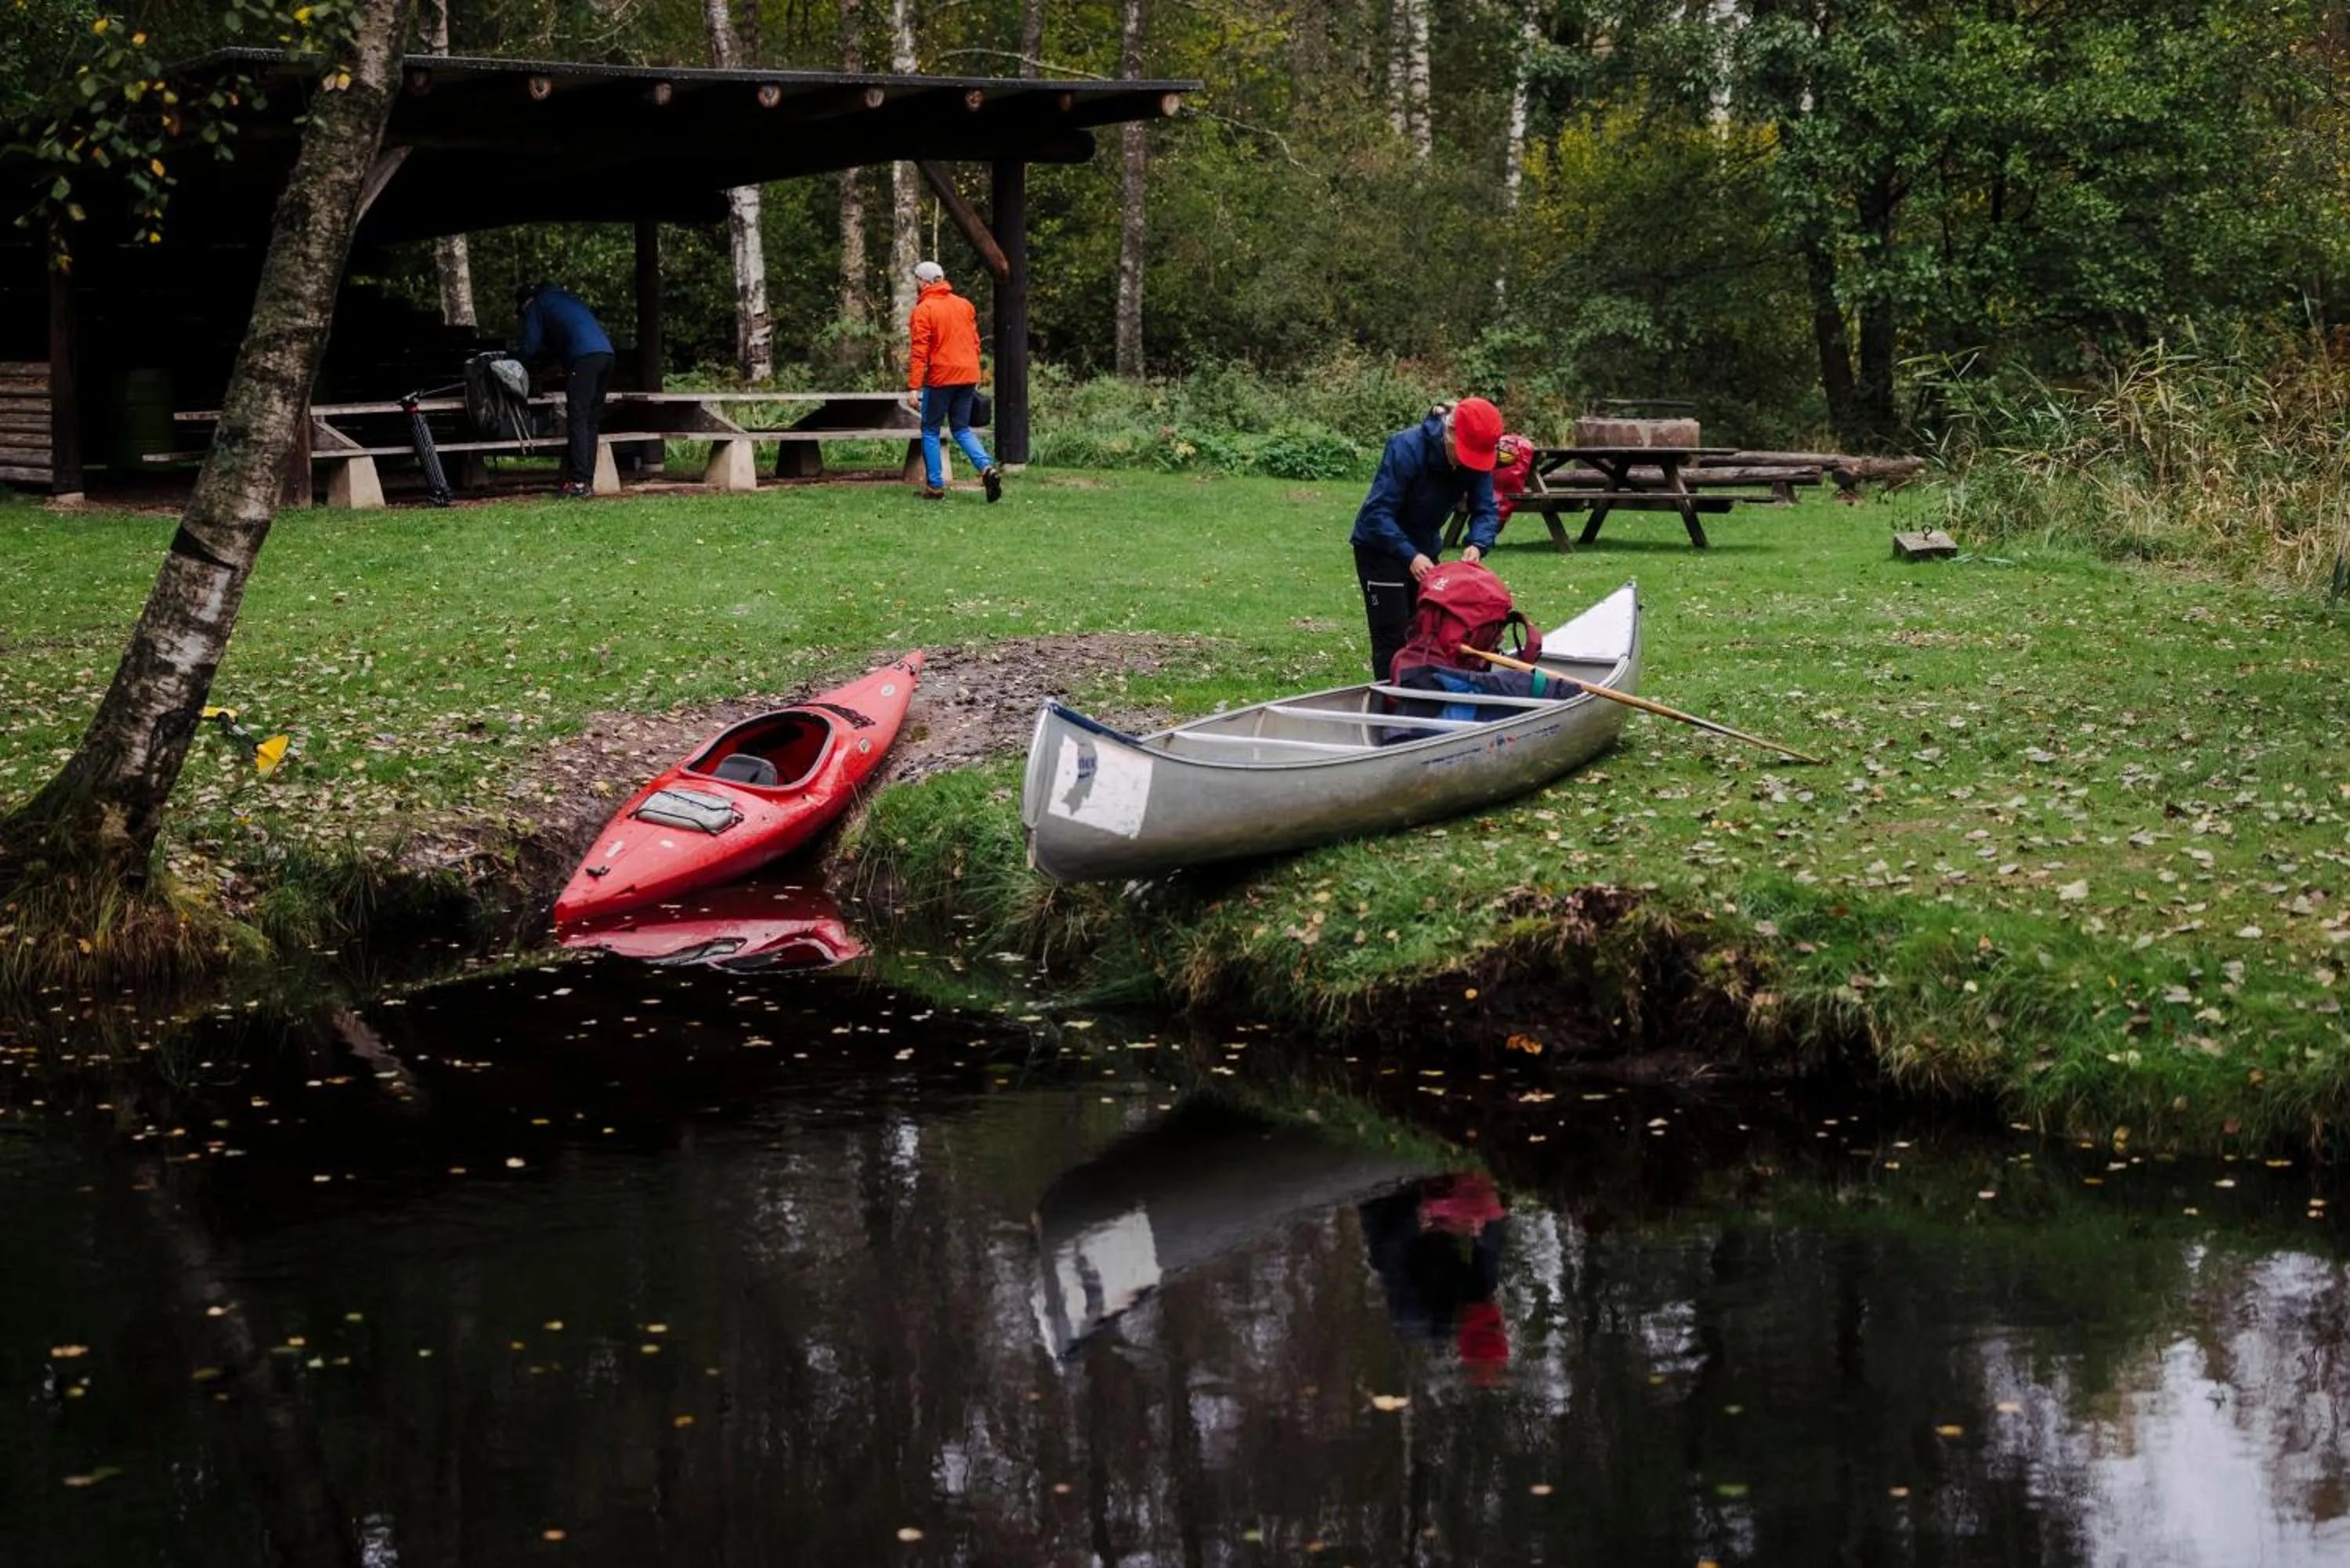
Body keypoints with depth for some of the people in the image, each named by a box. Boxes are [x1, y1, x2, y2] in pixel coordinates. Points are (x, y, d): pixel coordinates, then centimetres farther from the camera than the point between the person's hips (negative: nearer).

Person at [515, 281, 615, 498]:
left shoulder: (536, 307, 12)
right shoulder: (566, 298, 34)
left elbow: (529, 347, 9)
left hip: (584, 358, -7)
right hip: (606, 352, 7)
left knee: (578, 420, -9)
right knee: (592, 421, 9)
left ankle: (579, 482, -16)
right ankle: (587, 482, 7)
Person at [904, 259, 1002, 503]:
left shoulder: (923, 311, -8)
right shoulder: (965, 305, 10)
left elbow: (920, 353, -14)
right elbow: (975, 343, 14)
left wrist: (913, 387, -15)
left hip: (939, 378, -5)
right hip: (967, 376, 5)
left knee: (930, 431, 9)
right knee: (962, 429, 14)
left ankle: (935, 485, 7)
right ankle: (987, 467, -10)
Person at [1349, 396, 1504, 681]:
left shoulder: (1477, 460, -13)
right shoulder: (1407, 448, -30)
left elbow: (1485, 511, -11)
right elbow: (1377, 512, -32)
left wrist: (1478, 545, -33)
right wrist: (1410, 556, -42)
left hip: (1424, 549, 6)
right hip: (1380, 547, -6)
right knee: (1392, 636, -8)